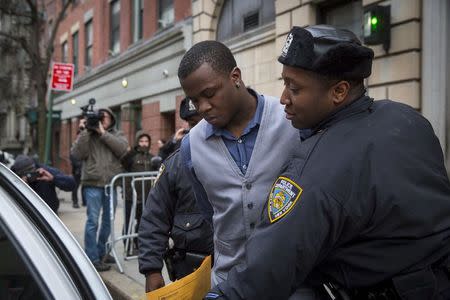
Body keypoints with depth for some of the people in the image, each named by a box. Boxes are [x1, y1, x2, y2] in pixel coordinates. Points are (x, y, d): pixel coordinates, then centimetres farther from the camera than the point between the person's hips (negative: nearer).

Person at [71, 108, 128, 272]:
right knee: (93, 221, -6)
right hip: (93, 184, -3)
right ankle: (92, 259, 0)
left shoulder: (117, 135, 11)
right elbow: (77, 154, -7)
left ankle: (101, 252, 29)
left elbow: (122, 148, -10)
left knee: (108, 220, 13)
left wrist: (103, 133, -12)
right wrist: (86, 131, -11)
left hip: (112, 184, 3)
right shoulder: (87, 135, 7)